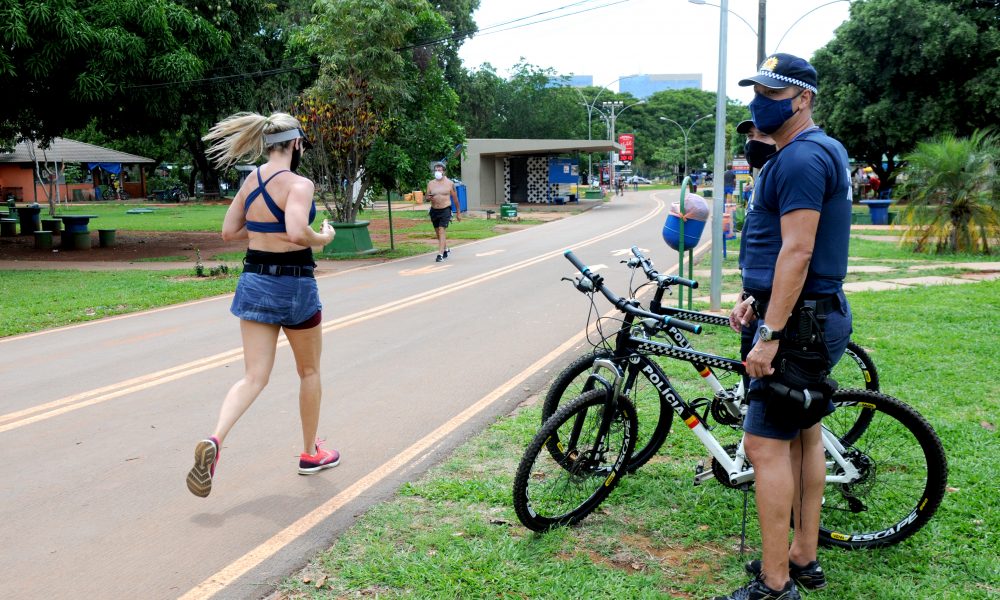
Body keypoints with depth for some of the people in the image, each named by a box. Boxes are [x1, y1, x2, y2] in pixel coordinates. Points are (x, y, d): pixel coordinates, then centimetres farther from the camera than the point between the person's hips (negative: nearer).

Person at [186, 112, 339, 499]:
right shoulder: (298, 184, -15)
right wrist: (323, 238, -11)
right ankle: (311, 453, 29)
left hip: (254, 279, 5)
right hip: (294, 285, -5)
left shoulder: (250, 181, 6)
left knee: (254, 377, 5)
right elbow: (297, 232, -31)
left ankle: (214, 441, -20)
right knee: (309, 371, 16)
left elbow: (229, 231, 11)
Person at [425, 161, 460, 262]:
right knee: (438, 232, 13)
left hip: (445, 210, -4)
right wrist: (429, 197, -14)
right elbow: (427, 196, 12)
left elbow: (455, 198, 5)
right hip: (434, 210, 4)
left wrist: (458, 212, 9)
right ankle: (446, 249, 36)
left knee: (442, 231, -15)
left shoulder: (449, 183, -1)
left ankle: (440, 254, -18)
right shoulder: (430, 183, 6)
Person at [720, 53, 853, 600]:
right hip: (813, 315, 11)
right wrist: (756, 300, 16)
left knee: (765, 444, -8)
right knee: (803, 436, 15)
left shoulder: (801, 158, -17)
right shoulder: (818, 152, 17)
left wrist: (770, 335, -24)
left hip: (799, 323, -11)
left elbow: (797, 252, -24)